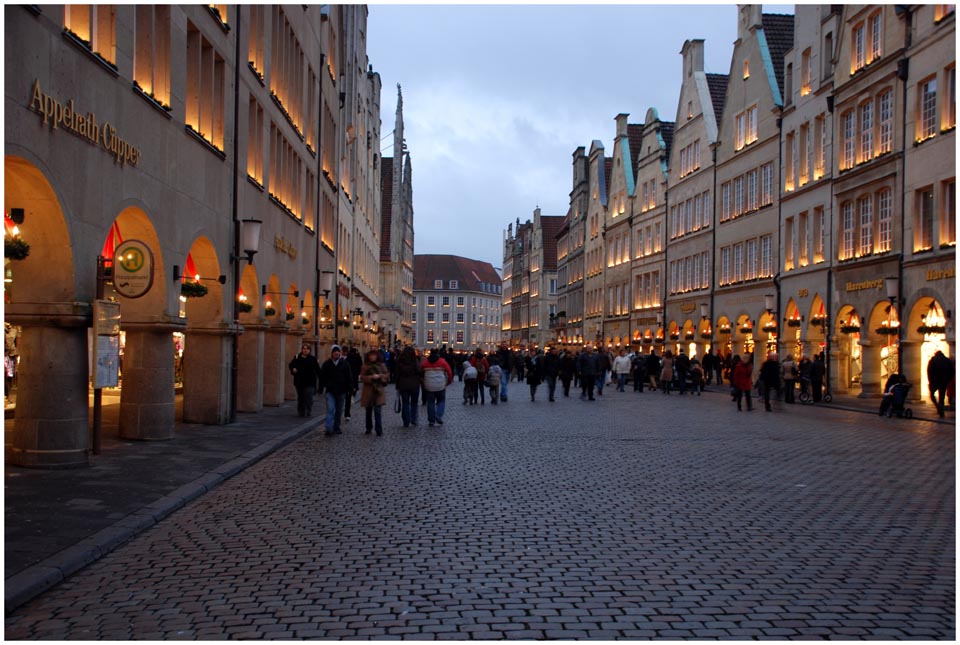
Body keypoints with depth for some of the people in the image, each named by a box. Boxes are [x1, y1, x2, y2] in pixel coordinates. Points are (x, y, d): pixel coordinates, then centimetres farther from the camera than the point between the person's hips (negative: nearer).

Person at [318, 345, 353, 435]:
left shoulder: (345, 363, 2)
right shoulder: (326, 364, 1)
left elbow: (349, 377, 3)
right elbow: (322, 377, 5)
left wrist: (350, 389, -2)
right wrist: (321, 389, 1)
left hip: (341, 391, 2)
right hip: (330, 391, -2)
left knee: (339, 411, 10)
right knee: (330, 409, -13)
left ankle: (336, 428, 21)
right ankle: (329, 429, -17)